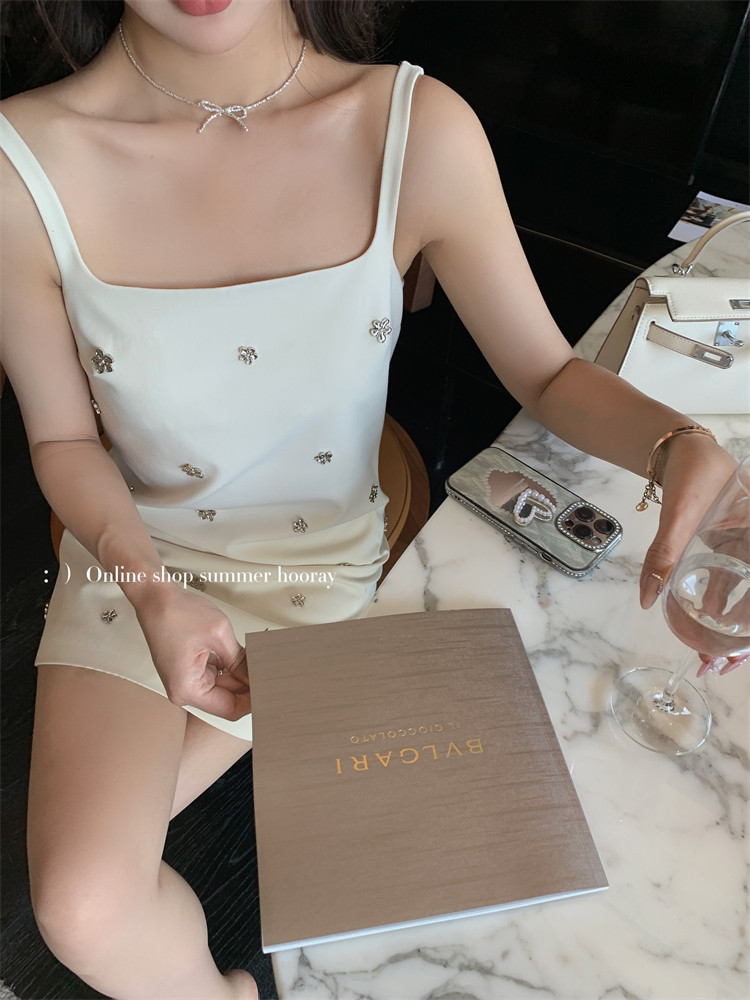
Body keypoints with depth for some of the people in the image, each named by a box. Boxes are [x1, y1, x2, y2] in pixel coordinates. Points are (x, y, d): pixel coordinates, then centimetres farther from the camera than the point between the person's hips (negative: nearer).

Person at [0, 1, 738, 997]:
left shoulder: (418, 129, -17)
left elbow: (547, 372, -8)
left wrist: (686, 445, -27)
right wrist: (151, 591, -20)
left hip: (326, 558, 0)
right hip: (137, 555, 1)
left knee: (83, 882, -5)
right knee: (83, 908, -13)